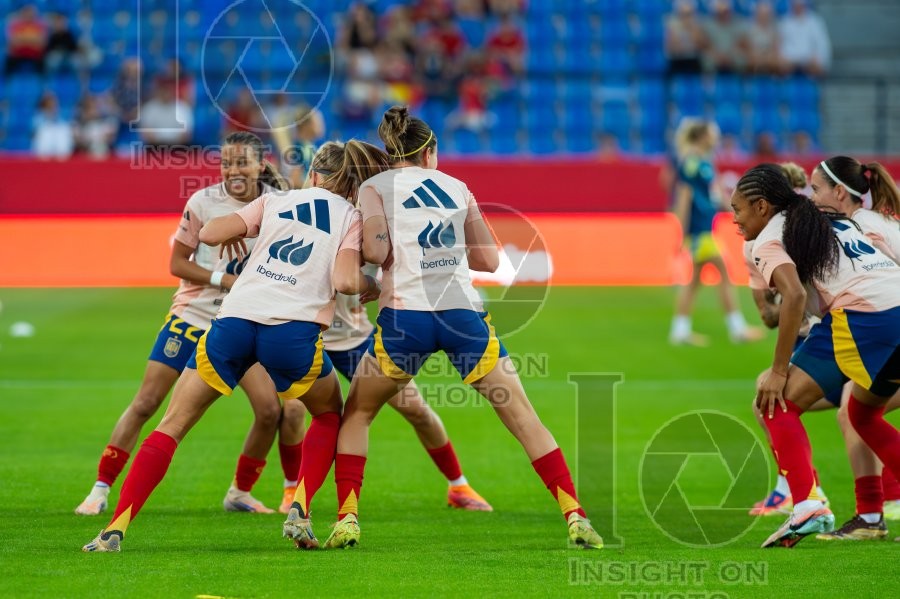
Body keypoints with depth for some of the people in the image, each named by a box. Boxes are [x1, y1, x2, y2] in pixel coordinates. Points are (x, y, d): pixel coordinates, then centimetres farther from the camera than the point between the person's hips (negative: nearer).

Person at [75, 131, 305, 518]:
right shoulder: (204, 202, -12)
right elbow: (177, 263, -7)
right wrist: (223, 279, -19)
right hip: (192, 314, -2)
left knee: (271, 409, -9)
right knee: (145, 402, -6)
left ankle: (240, 492, 12)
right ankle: (100, 490, 3)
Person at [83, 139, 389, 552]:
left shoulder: (276, 201, 22)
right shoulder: (352, 219, 16)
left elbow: (209, 234, 12)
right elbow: (345, 280, -2)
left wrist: (233, 234, 34)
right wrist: (372, 287, 18)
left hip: (235, 319, 2)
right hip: (294, 330, -2)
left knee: (173, 424, 11)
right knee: (330, 415, 27)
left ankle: (115, 529, -2)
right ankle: (298, 511, 7)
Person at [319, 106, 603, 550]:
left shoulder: (375, 187, 10)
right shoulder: (457, 188, 19)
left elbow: (375, 250, -7)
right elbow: (489, 259, 18)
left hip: (406, 312, -2)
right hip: (463, 311, 2)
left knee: (356, 414, 18)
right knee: (523, 417, 7)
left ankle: (347, 520, 5)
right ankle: (575, 517, -1)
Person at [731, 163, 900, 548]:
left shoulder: (768, 239, 4)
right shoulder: (837, 222, 28)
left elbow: (795, 296, -12)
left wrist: (778, 371, -10)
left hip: (864, 312, -8)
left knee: (778, 405, -3)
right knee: (862, 413, 28)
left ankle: (808, 506, -20)